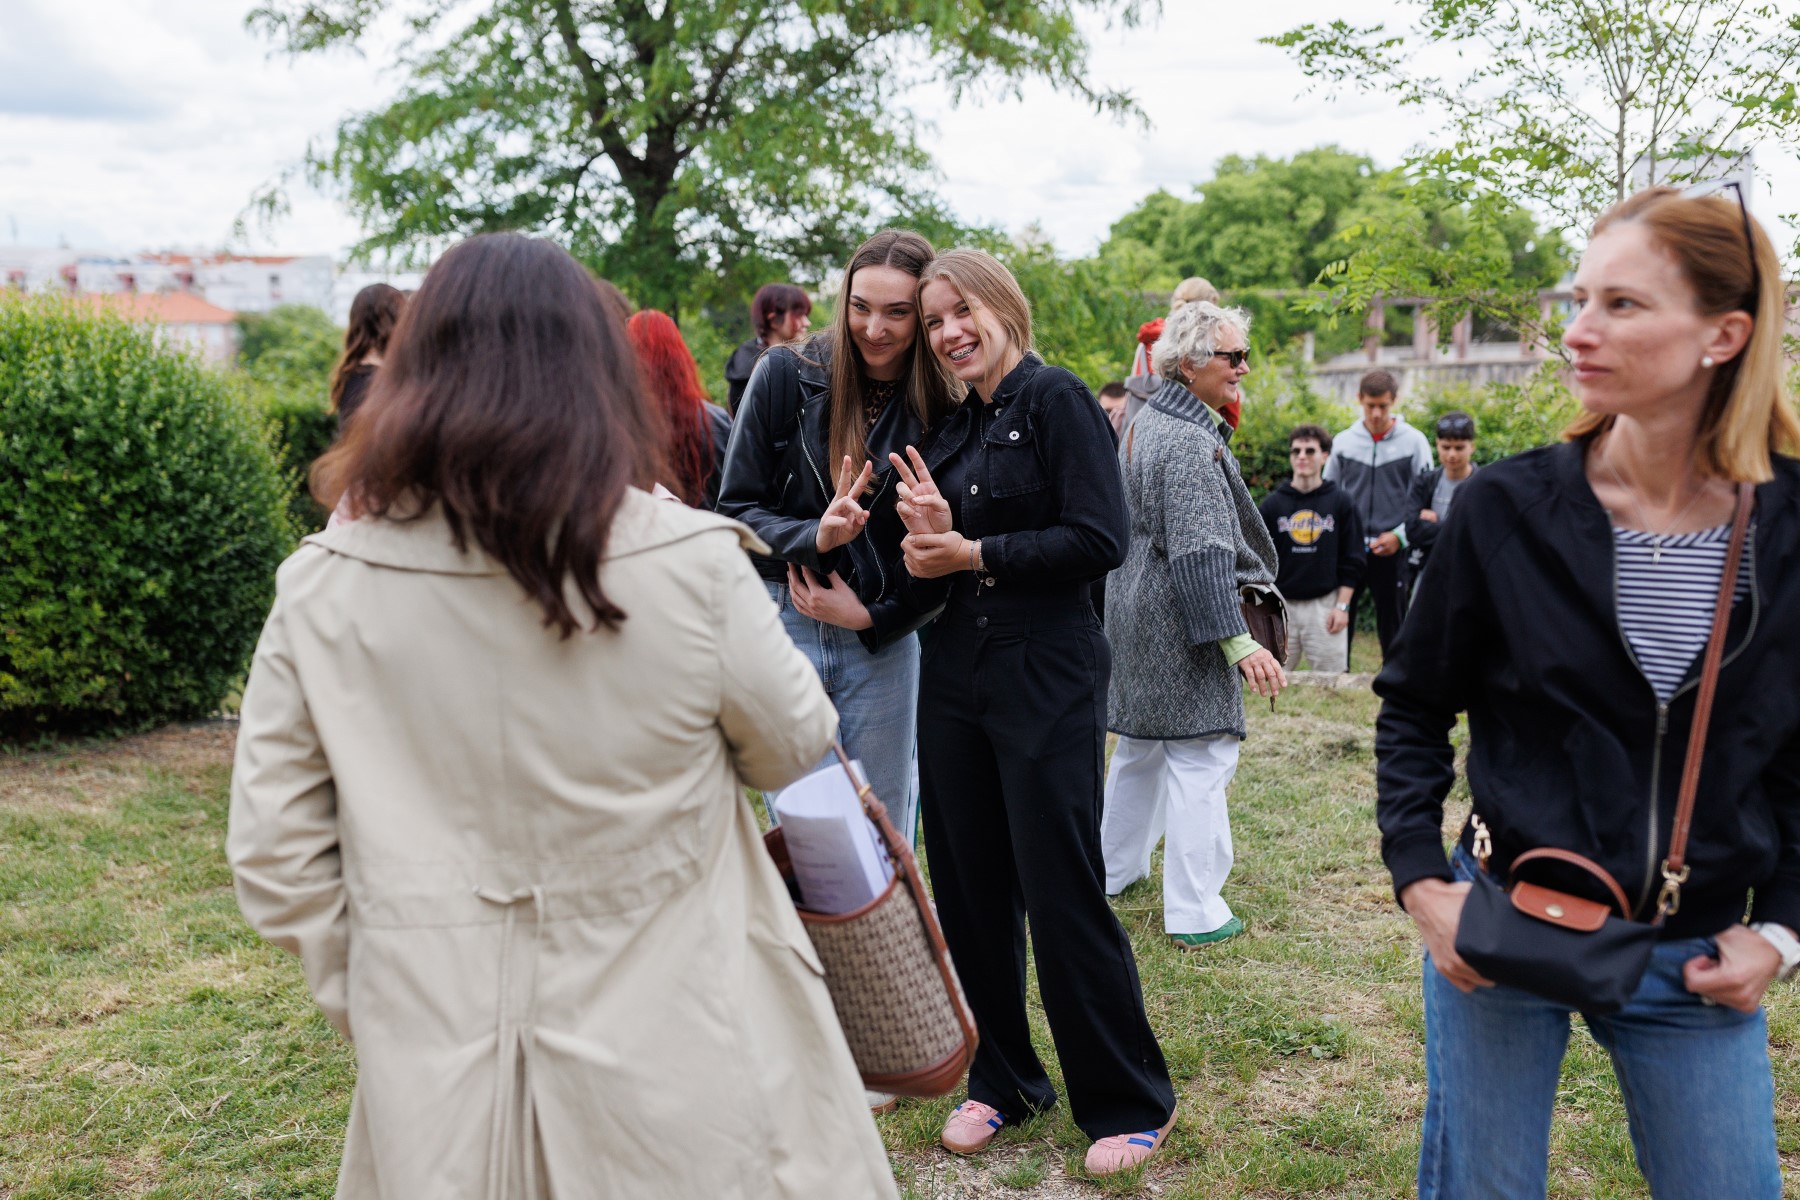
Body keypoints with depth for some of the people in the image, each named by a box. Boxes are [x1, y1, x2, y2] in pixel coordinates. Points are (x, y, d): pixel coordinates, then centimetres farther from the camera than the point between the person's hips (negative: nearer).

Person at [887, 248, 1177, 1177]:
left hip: (1047, 677, -7)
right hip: (955, 676, 7)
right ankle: (1003, 1080, 29)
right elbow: (929, 576, 13)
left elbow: (1100, 540, -16)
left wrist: (974, 552, -12)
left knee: (1061, 893, -2)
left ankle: (1130, 1102, 16)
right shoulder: (948, 431, 14)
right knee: (968, 890, 11)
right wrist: (928, 538, -9)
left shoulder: (1055, 399, -6)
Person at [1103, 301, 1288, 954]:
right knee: (1199, 755, -5)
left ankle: (1114, 869, 35)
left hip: (1136, 613, 11)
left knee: (1140, 742, 21)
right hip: (1180, 623, -10)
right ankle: (1194, 913, 0)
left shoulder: (1144, 422, 13)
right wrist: (1238, 641, -25)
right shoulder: (1191, 442, -19)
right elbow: (1200, 552, -25)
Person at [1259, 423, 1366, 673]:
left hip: (1326, 605, -1)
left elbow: (1353, 560, 4)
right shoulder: (1272, 504, 5)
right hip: (1280, 606, 1)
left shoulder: (1340, 502, 4)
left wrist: (1342, 605, -4)